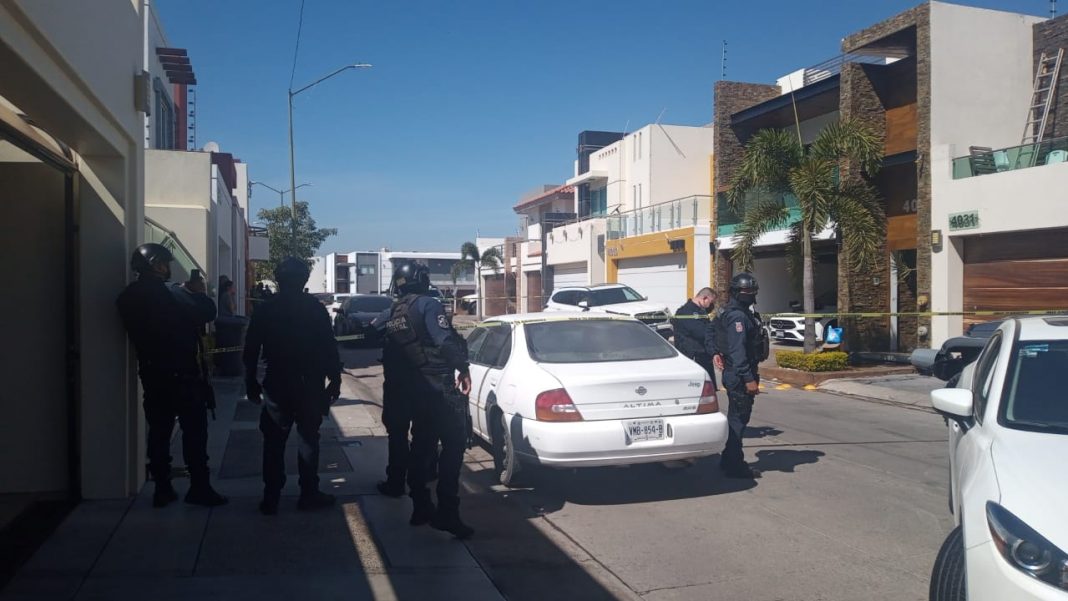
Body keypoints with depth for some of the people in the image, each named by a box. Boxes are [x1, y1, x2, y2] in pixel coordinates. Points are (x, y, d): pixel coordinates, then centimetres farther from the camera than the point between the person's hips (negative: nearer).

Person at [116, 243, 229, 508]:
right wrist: (198, 292, 5)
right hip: (182, 373, -6)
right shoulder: (168, 293, -17)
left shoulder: (127, 297, 5)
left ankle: (162, 489, 12)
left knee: (159, 431, 10)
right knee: (194, 431, 1)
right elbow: (207, 313, -14)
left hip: (151, 373, 7)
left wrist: (187, 293, 14)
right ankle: (199, 488, 2)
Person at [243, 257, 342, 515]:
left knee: (274, 441, 9)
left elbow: (251, 349, 3)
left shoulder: (265, 309, 1)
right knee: (308, 438, 9)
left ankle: (271, 498, 10)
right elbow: (329, 348, -8)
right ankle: (309, 494, 11)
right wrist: (334, 380, -1)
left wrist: (251, 382, 10)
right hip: (310, 385, -2)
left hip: (277, 385, 2)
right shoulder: (315, 308, -6)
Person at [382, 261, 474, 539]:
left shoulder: (394, 313, 13)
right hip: (438, 386, -8)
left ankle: (421, 507, 21)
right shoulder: (427, 305, -10)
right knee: (453, 444, -7)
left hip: (412, 388, 8)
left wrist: (399, 385, 26)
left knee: (422, 444, 16)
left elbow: (390, 354, 17)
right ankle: (447, 513, -13)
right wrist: (463, 369, -12)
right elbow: (447, 341, -21)